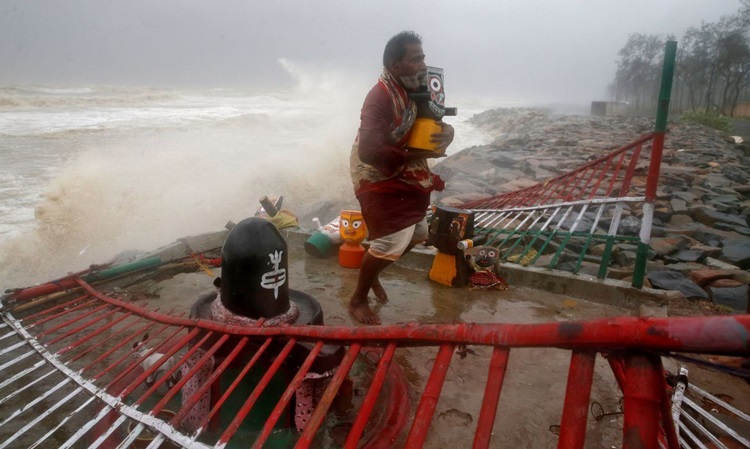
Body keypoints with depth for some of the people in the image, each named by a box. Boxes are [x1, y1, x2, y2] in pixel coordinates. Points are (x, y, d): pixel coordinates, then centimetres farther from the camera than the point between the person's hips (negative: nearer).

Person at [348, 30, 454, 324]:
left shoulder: (415, 90, 2)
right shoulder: (380, 97, -25)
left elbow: (437, 123, 11)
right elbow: (369, 152, -34)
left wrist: (445, 134, -15)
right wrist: (418, 155, -28)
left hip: (405, 176, 9)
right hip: (379, 179, -9)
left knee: (416, 234, 18)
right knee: (390, 242, -9)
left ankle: (371, 273, 38)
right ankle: (358, 300, 14)